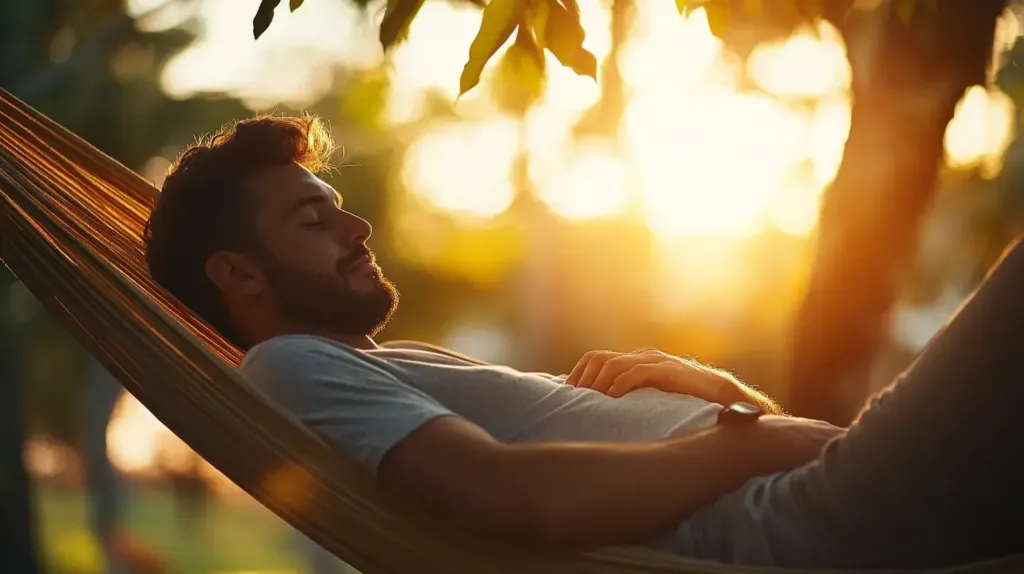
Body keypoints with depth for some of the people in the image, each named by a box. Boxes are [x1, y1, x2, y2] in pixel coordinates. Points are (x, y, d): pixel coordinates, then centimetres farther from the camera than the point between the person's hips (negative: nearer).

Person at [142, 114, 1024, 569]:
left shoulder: (412, 369, 29)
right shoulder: (291, 363, 0)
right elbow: (529, 497, -18)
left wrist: (705, 382, 4)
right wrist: (750, 435, -7)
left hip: (800, 494, 10)